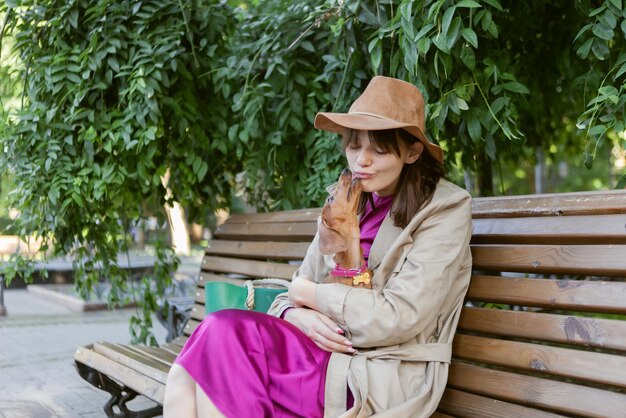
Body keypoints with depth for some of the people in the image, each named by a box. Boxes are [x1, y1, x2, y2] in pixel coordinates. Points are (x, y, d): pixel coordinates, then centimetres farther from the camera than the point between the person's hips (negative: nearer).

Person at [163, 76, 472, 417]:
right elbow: (294, 295, 14)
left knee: (225, 331, -24)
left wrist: (308, 293, -3)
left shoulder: (445, 210, -3)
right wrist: (297, 314, -11)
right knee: (187, 380, -21)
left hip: (384, 381, -5)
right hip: (329, 356, 6)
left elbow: (397, 318, -14)